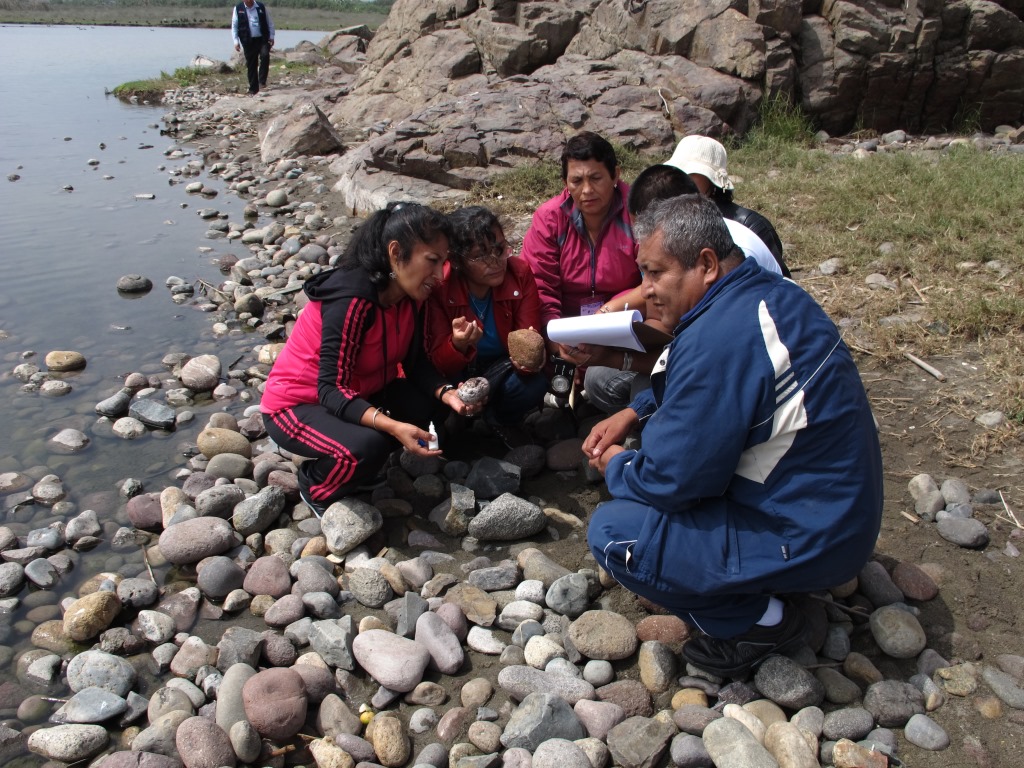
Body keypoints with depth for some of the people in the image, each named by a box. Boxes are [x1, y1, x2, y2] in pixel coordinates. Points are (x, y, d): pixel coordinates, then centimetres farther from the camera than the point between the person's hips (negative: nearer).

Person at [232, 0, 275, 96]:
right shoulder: (238, 9, 2)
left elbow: (269, 23, 10)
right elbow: (234, 26, 4)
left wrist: (271, 37, 2)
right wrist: (236, 41, -3)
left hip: (263, 39, 0)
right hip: (248, 41, 0)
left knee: (265, 55, -26)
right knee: (251, 65, 2)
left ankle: (262, 81, -14)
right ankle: (253, 89, 12)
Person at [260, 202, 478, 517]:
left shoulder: (409, 294, -8)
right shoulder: (352, 300, -31)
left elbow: (416, 362, -4)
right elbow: (331, 389, -33)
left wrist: (448, 393, -24)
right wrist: (392, 426, -46)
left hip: (360, 393, 8)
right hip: (297, 405, -7)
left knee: (437, 405, -13)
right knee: (367, 447, -34)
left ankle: (363, 465, 6)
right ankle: (314, 486, -1)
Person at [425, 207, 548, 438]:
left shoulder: (520, 273, -17)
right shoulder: (438, 285, -23)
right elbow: (438, 362, -22)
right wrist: (458, 346, -45)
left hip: (501, 368, 2)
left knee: (535, 384, -29)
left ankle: (494, 419, 3)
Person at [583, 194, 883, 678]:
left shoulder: (717, 340, -29)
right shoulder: (771, 293, 2)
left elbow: (669, 480, -22)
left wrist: (614, 466, -2)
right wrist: (633, 413, 9)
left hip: (804, 540, -10)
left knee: (611, 532, -12)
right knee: (663, 431, 19)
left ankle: (759, 623, 2)